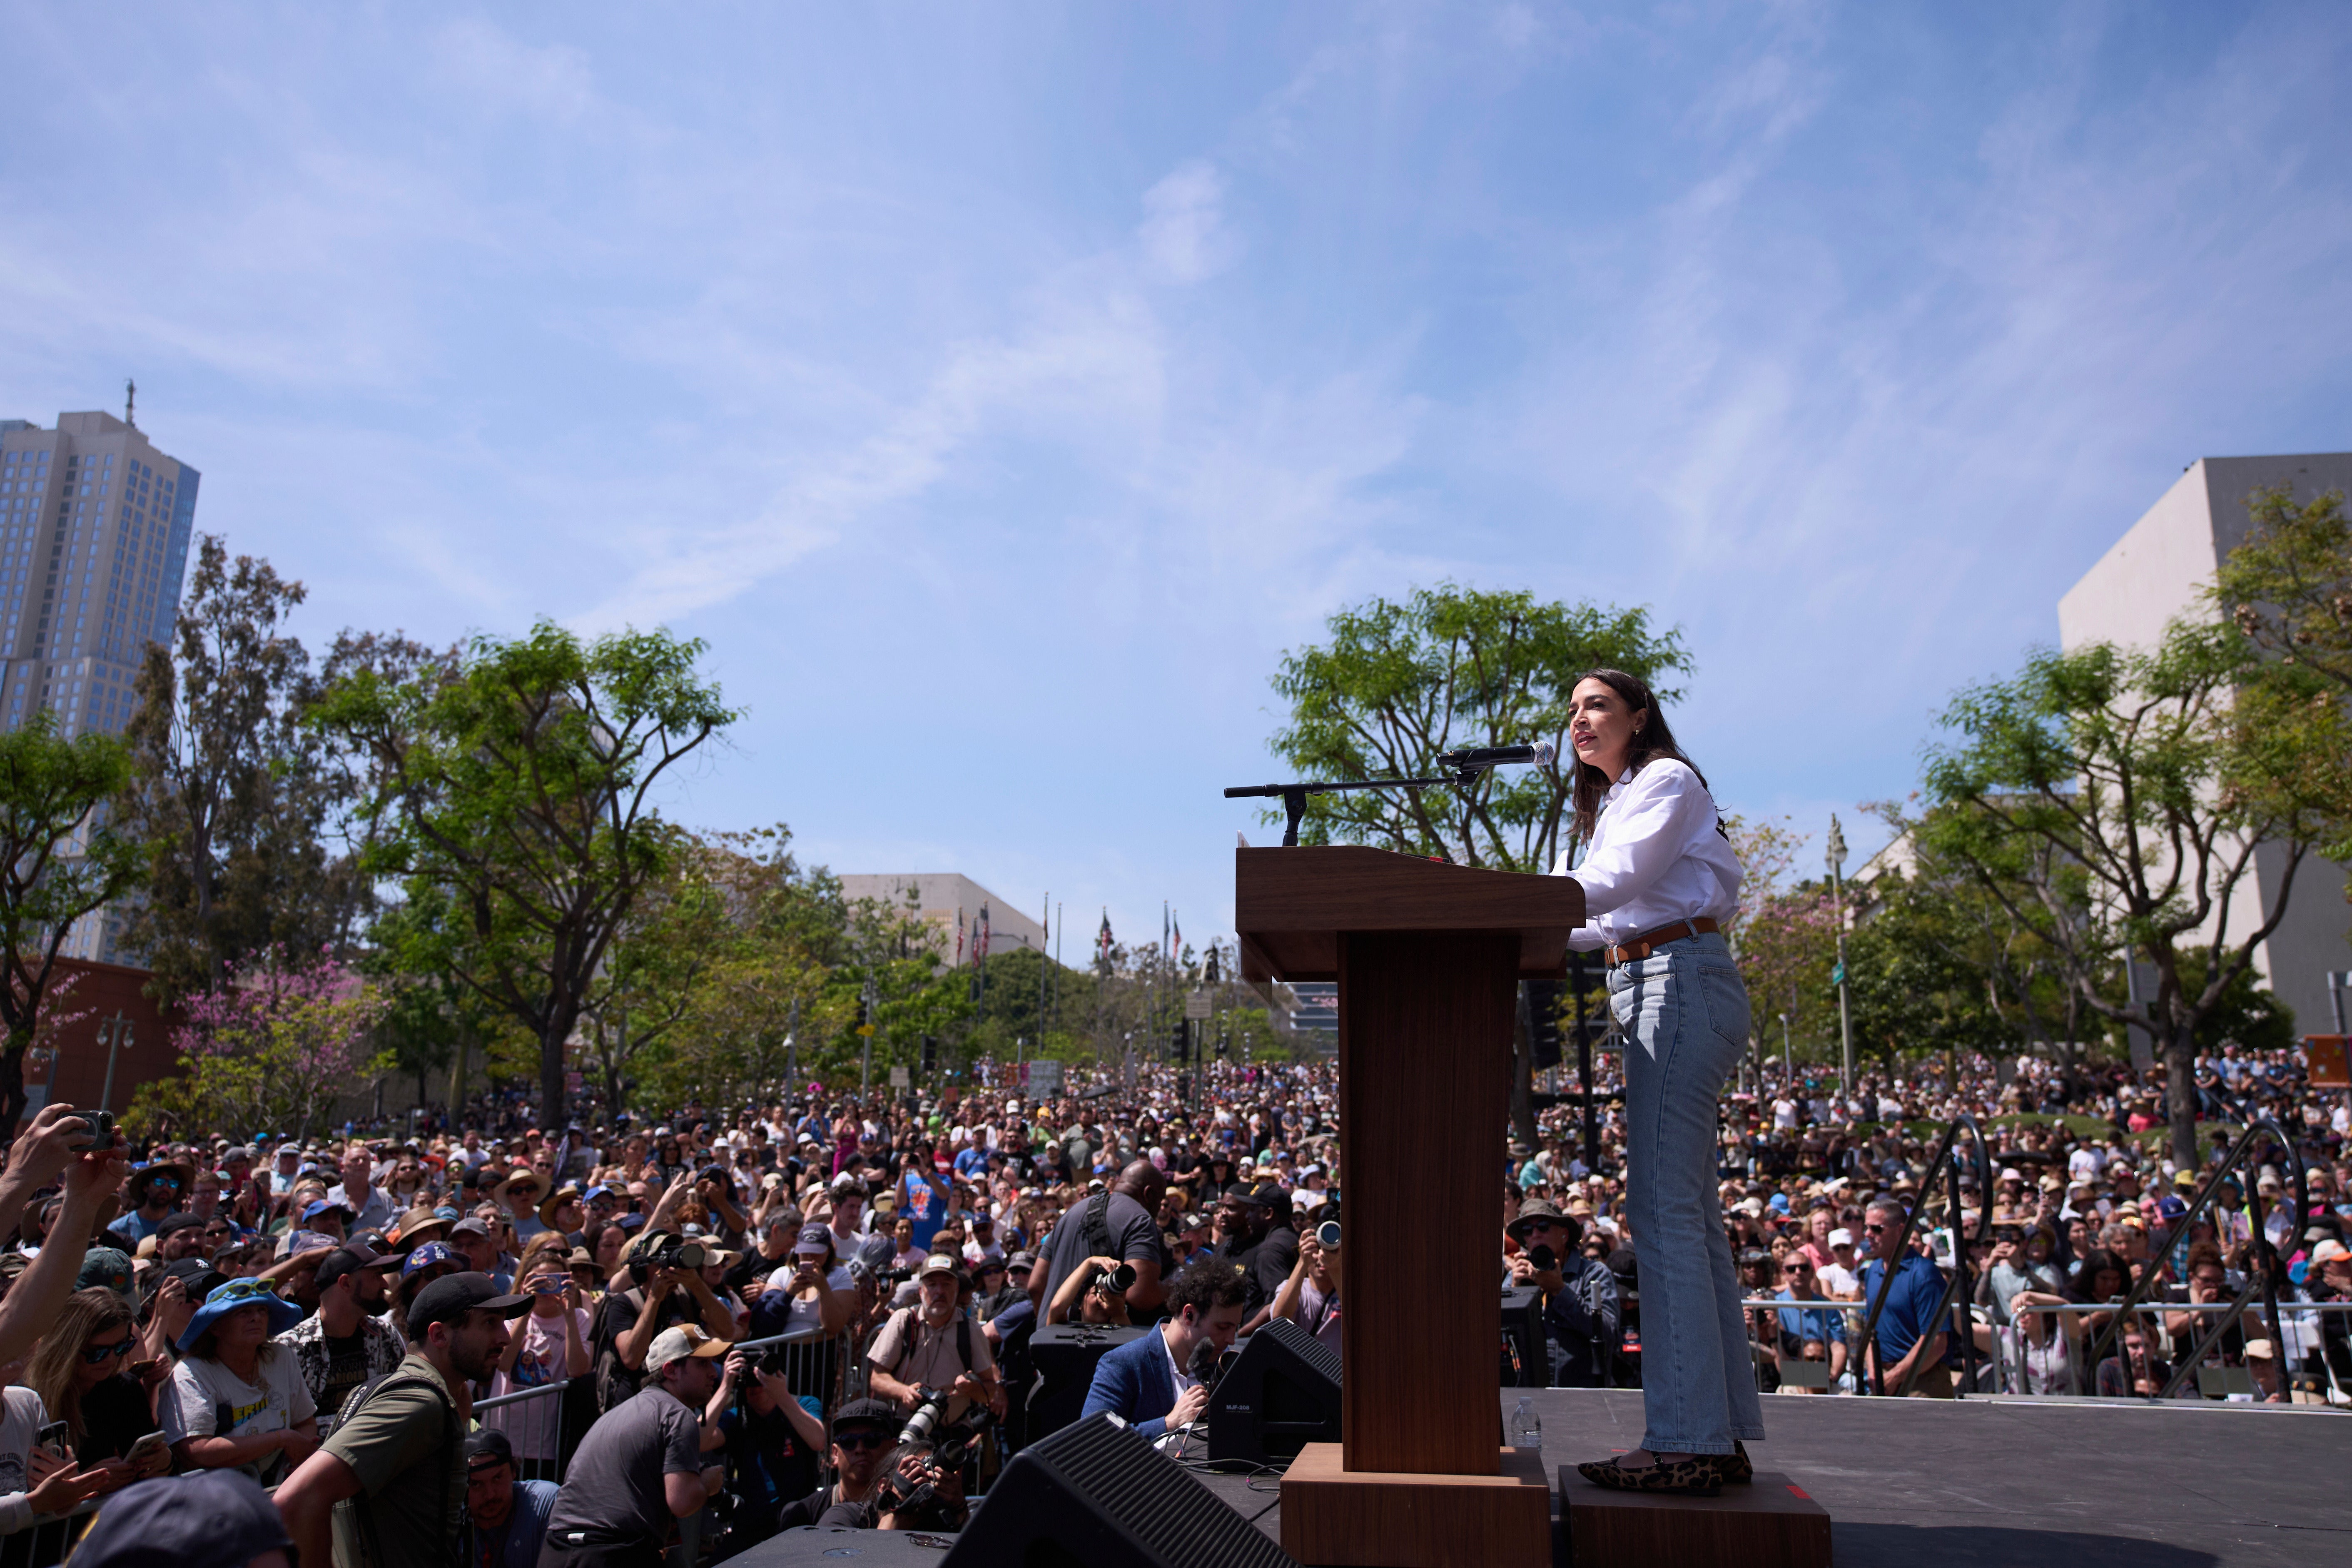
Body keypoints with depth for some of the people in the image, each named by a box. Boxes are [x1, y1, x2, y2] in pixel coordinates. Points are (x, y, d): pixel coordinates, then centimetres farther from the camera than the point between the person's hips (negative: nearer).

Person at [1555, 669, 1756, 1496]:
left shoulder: (1666, 779, -1)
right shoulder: (1615, 802, 26)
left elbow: (1617, 883, -15)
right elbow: (1609, 923, 19)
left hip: (1683, 984, -10)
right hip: (1655, 992, 10)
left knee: (1664, 1209, -14)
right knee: (1690, 1214, 8)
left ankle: (1685, 1441, -12)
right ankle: (1722, 1433, 13)